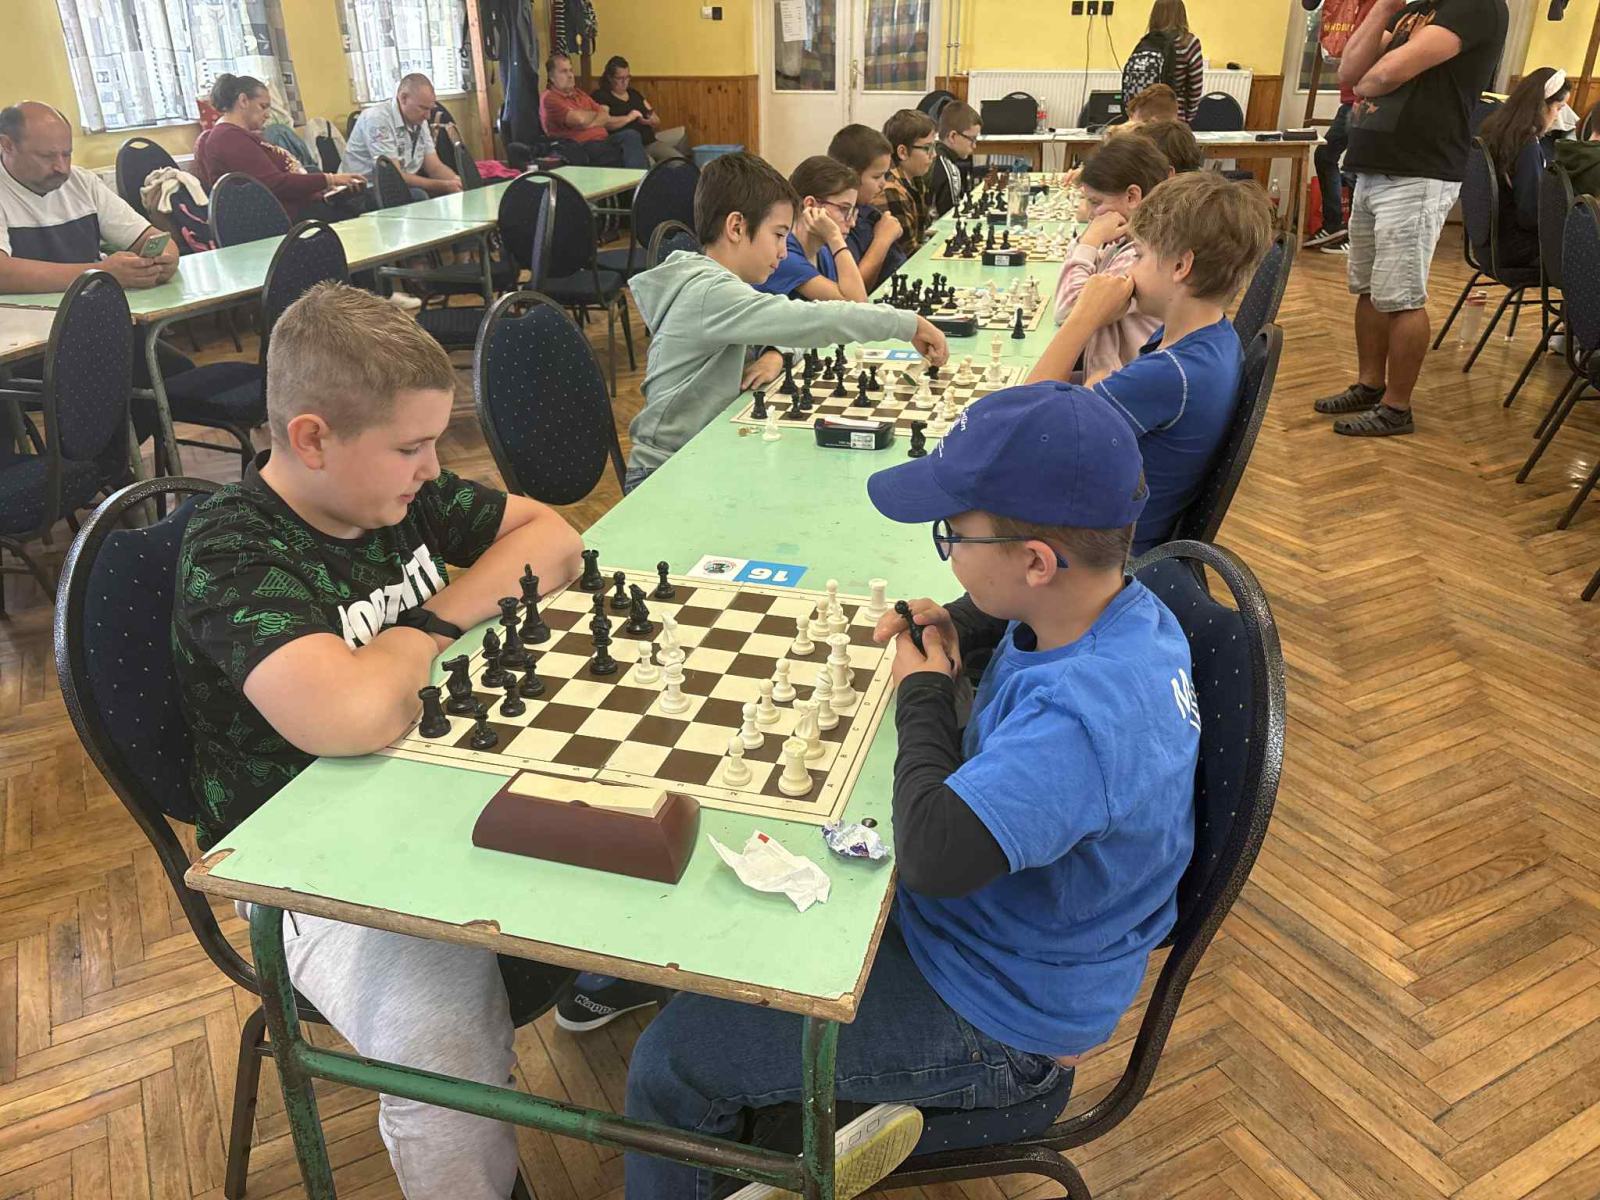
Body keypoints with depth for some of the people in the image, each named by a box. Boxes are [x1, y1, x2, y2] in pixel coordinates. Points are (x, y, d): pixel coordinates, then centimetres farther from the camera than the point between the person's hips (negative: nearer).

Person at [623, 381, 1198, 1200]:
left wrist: (925, 691, -26)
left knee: (671, 1065, -5)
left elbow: (936, 852, -41)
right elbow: (1007, 615, 14)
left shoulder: (1081, 716, -38)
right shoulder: (1121, 606, -9)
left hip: (1000, 1023, -9)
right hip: (1001, 931, 9)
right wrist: (946, 627, -7)